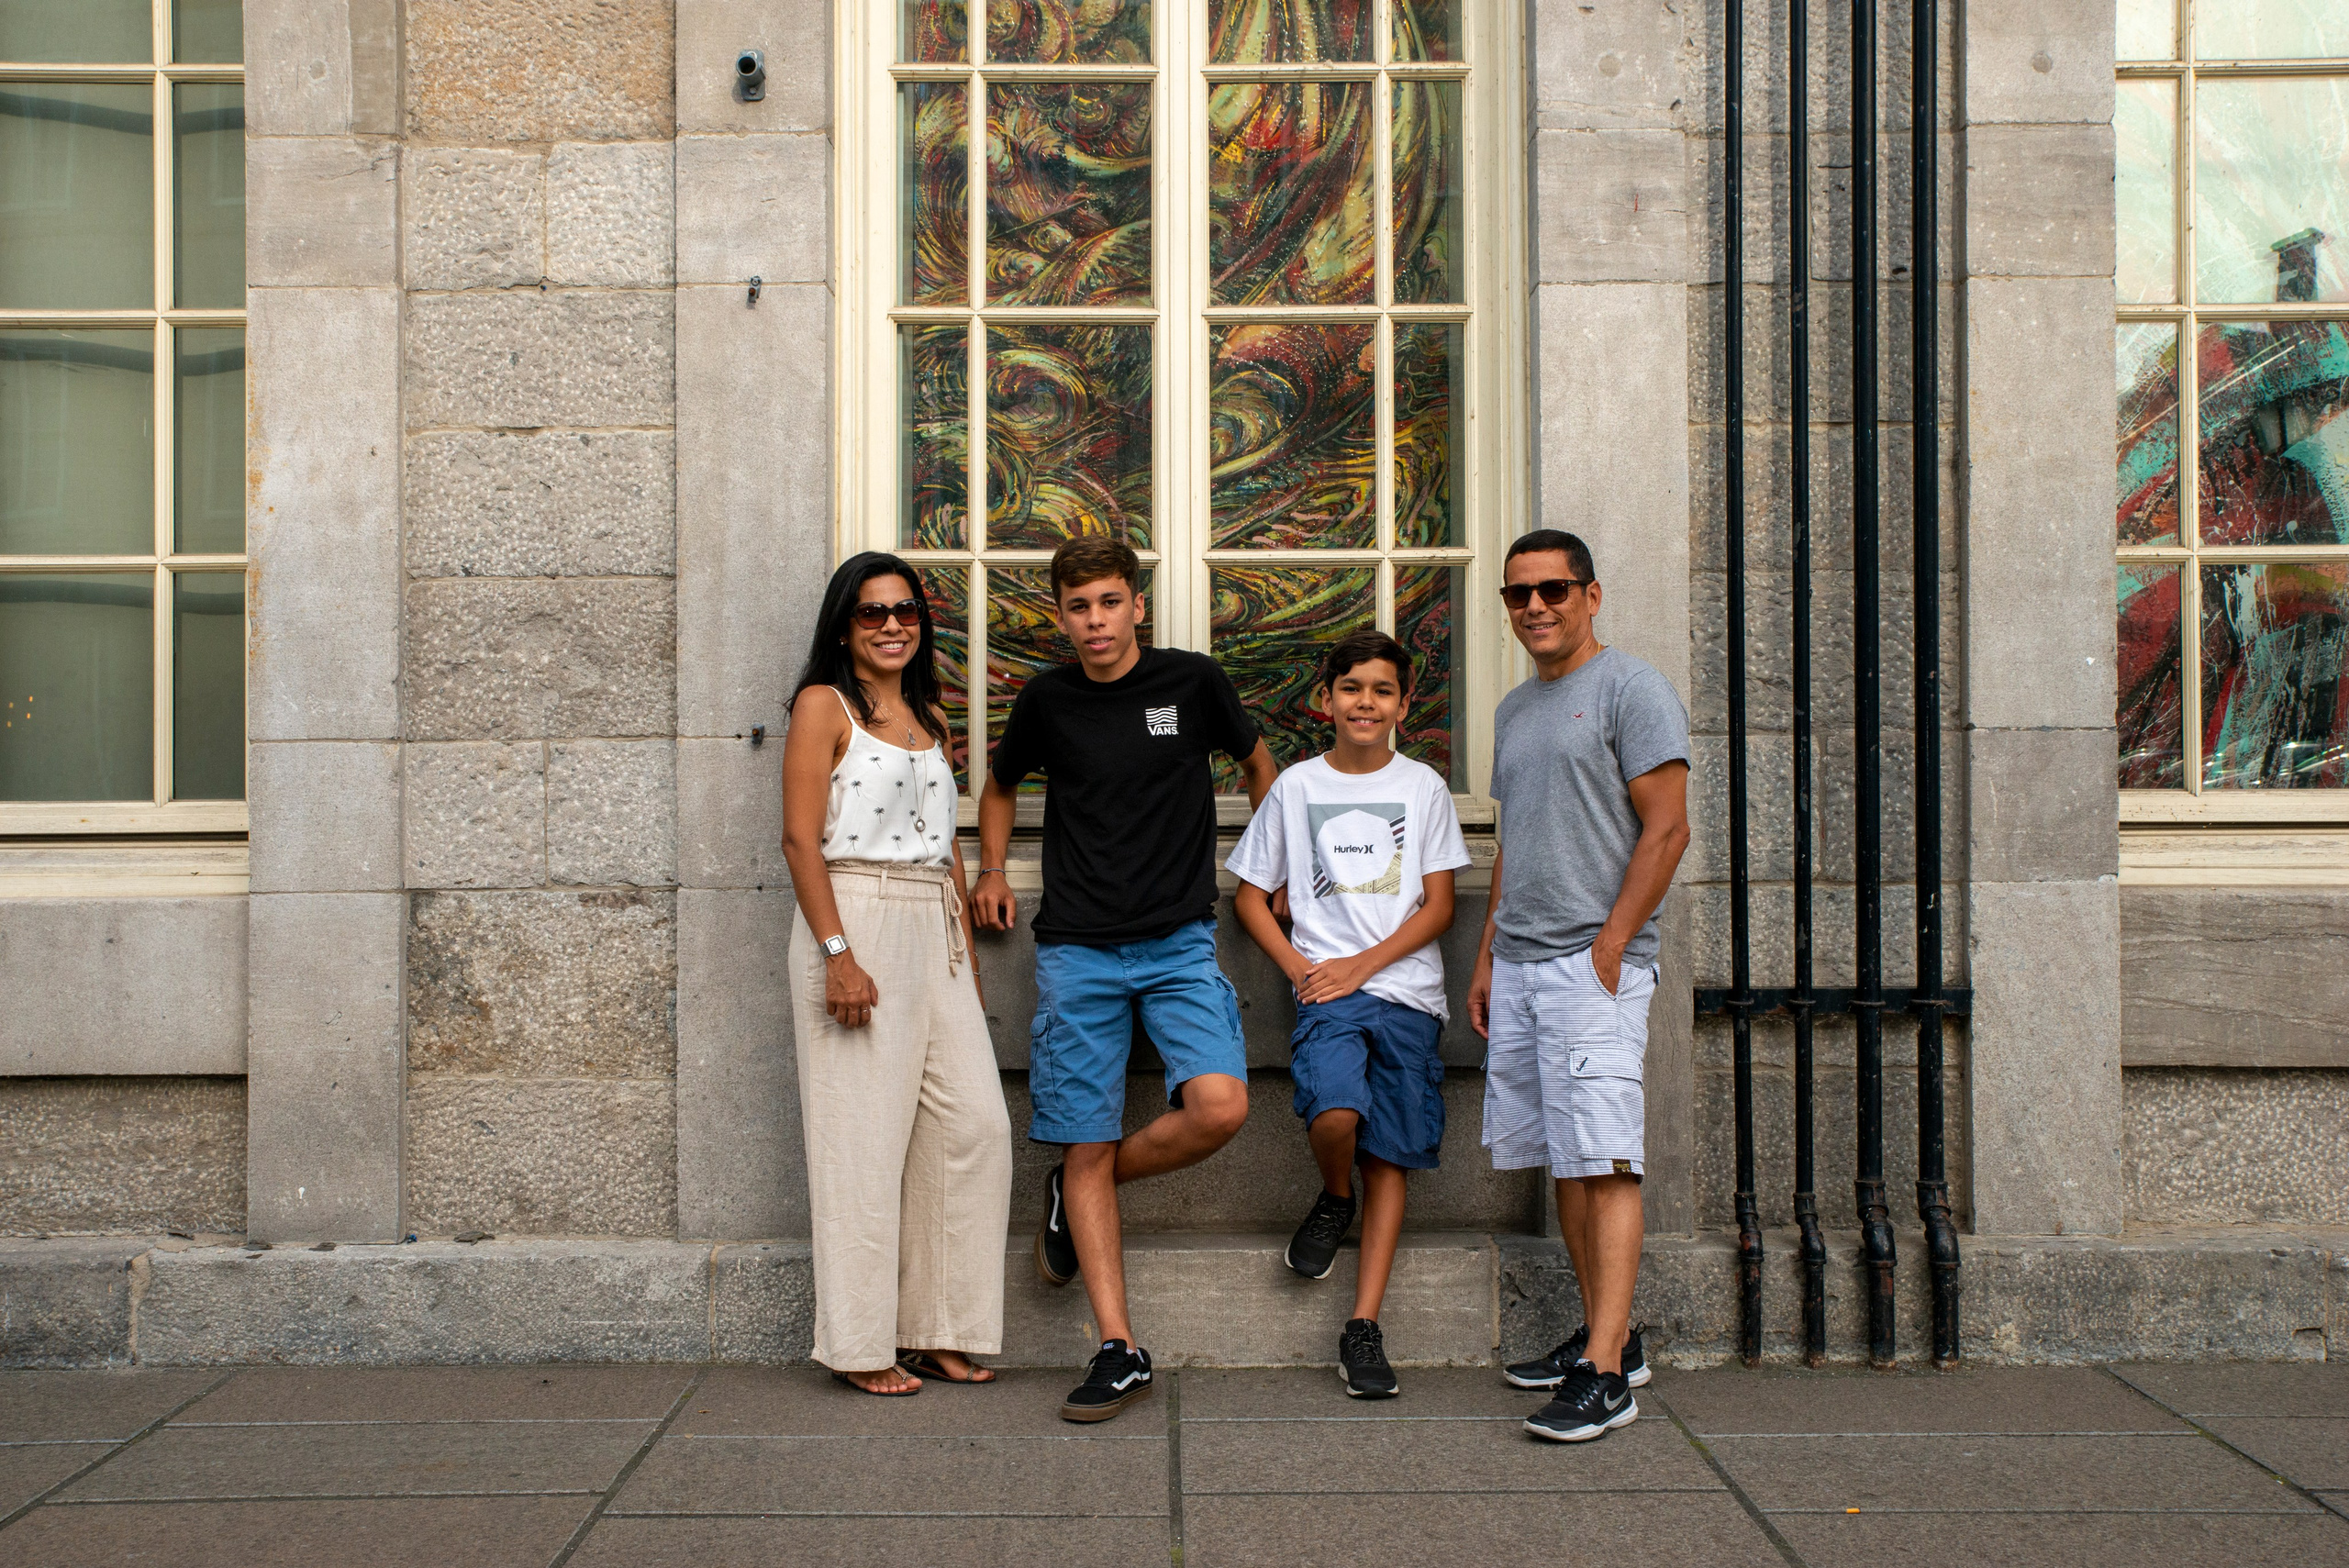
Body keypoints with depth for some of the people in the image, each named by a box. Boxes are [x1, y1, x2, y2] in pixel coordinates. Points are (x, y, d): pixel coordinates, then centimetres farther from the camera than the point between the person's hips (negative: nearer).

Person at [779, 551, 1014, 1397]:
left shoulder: (930, 718, 19)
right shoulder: (825, 705, -1)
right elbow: (801, 837, -10)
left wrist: (967, 952, 14)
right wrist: (838, 955, -18)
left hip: (933, 930, 7)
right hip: (856, 923, -7)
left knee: (973, 1122, 2)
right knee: (863, 1133, -3)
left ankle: (936, 1328, 14)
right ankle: (863, 1345, 7)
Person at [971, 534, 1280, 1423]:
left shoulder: (1192, 682, 0)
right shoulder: (1047, 701, 4)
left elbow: (1255, 761, 19)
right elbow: (1001, 786, 24)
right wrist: (992, 870, 10)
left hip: (1179, 942, -1)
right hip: (1077, 950, 1)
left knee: (1220, 1108, -21)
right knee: (1086, 1149, -1)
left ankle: (1075, 1197, 7)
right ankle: (1120, 1352, 8)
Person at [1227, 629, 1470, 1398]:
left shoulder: (1424, 787, 9)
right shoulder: (1297, 786, 9)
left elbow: (1438, 907, 5)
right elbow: (1251, 894, 12)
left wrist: (1362, 964, -8)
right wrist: (1299, 968, -3)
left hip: (1406, 991, 1)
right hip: (1327, 988, -1)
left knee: (1389, 1156, -2)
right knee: (1336, 1111, -27)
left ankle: (1363, 1327, 4)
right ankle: (1333, 1200, 7)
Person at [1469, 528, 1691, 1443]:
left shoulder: (1631, 690, -4)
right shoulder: (1515, 709, 20)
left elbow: (1666, 830, -10)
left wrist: (1608, 945, -16)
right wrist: (1487, 957, 18)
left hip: (1594, 963, -8)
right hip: (1520, 965, 8)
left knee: (1604, 1162, -10)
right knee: (1563, 1162, 10)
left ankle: (1604, 1374, -11)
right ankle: (1607, 1336, 19)